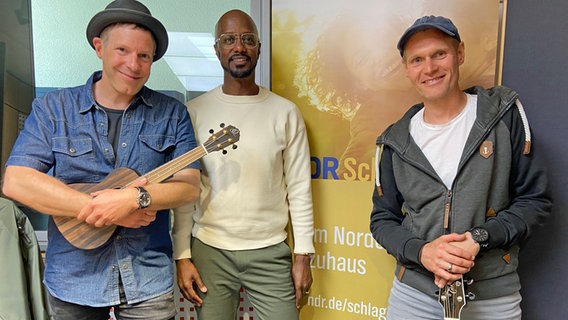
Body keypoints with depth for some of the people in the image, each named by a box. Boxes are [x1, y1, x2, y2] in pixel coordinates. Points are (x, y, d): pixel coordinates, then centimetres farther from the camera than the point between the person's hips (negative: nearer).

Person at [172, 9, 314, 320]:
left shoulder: (285, 112, -1)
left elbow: (299, 188, 0)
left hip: (270, 251, 0)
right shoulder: (194, 111, -1)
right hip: (209, 250, 0)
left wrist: (303, 255, -1)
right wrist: (182, 256, -2)